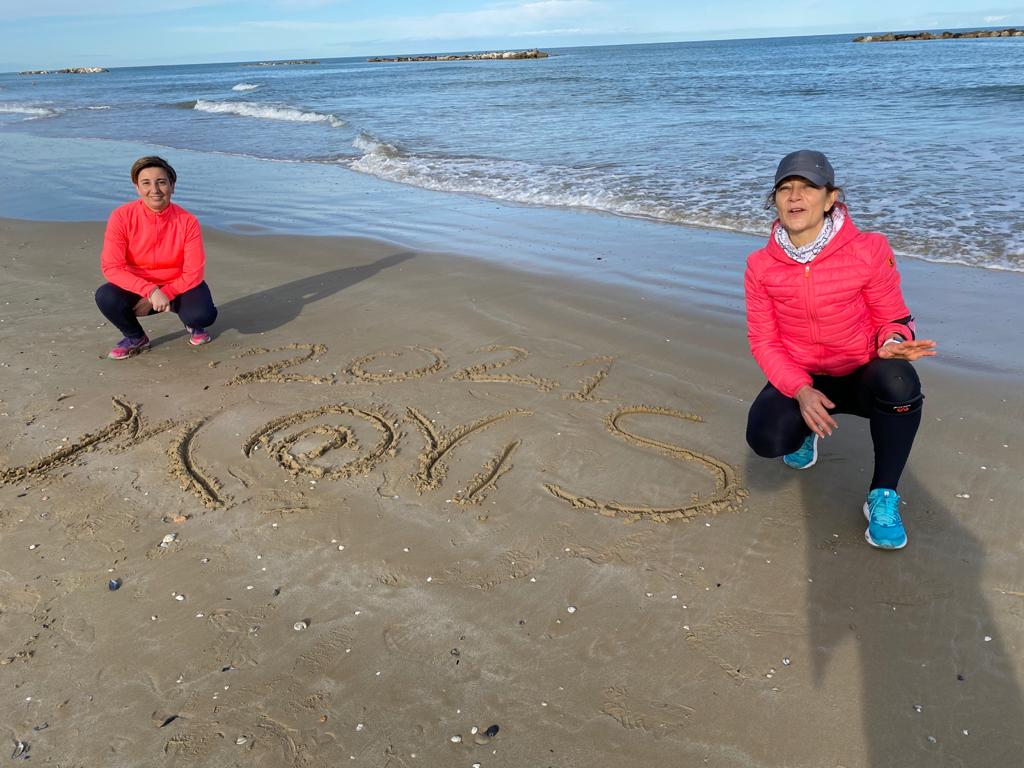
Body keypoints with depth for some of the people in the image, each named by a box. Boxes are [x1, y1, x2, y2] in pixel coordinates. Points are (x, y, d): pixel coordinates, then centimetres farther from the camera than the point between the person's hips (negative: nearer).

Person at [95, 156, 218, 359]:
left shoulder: (188, 222, -17)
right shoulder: (121, 217, -17)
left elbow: (193, 273, -15)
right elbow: (111, 267, -22)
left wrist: (163, 294, -23)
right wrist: (151, 291, -33)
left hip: (179, 286, -1)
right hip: (139, 288, 1)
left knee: (203, 315, -31)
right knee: (105, 297, -29)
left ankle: (193, 325, 12)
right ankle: (136, 338, 5)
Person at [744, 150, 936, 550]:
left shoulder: (868, 250, -13)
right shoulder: (761, 265, -8)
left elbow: (893, 319, -4)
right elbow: (763, 341, -5)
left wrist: (892, 343, -31)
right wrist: (801, 391, -22)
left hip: (862, 376, -1)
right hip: (799, 379, 1)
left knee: (899, 382, -37)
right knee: (767, 438, -30)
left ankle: (883, 496, -13)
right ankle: (806, 431, 14)